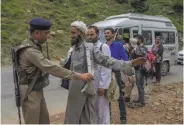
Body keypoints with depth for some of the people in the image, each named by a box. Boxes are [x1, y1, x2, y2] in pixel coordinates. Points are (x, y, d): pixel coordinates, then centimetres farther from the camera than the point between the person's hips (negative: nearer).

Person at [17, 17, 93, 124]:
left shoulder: (34, 46, 6)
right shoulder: (30, 50, -25)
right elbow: (51, 68, -32)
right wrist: (78, 76, -31)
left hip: (37, 90, 9)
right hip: (30, 92, -9)